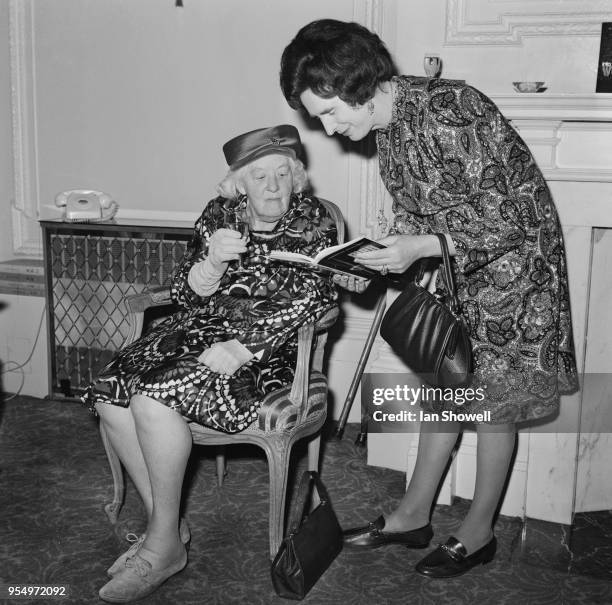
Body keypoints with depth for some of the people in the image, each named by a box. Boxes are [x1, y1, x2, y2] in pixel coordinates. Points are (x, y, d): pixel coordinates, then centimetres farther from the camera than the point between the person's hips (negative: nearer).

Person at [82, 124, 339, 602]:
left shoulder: (314, 222, -1)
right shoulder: (219, 213, 10)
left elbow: (308, 303, -11)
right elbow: (186, 295, 7)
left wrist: (239, 349, -20)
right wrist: (213, 261, -16)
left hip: (266, 349, -5)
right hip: (198, 330, 6)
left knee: (155, 397, -28)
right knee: (111, 392, -18)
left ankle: (166, 544, -12)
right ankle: (164, 521, -4)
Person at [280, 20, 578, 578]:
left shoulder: (451, 113, -29)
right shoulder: (387, 126, -2)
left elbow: (506, 220, -26)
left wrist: (421, 248, -32)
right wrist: (376, 259, -7)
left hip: (512, 256, -8)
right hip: (453, 264, 8)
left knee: (491, 397, 3)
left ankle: (478, 533, 20)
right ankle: (414, 515, 25)